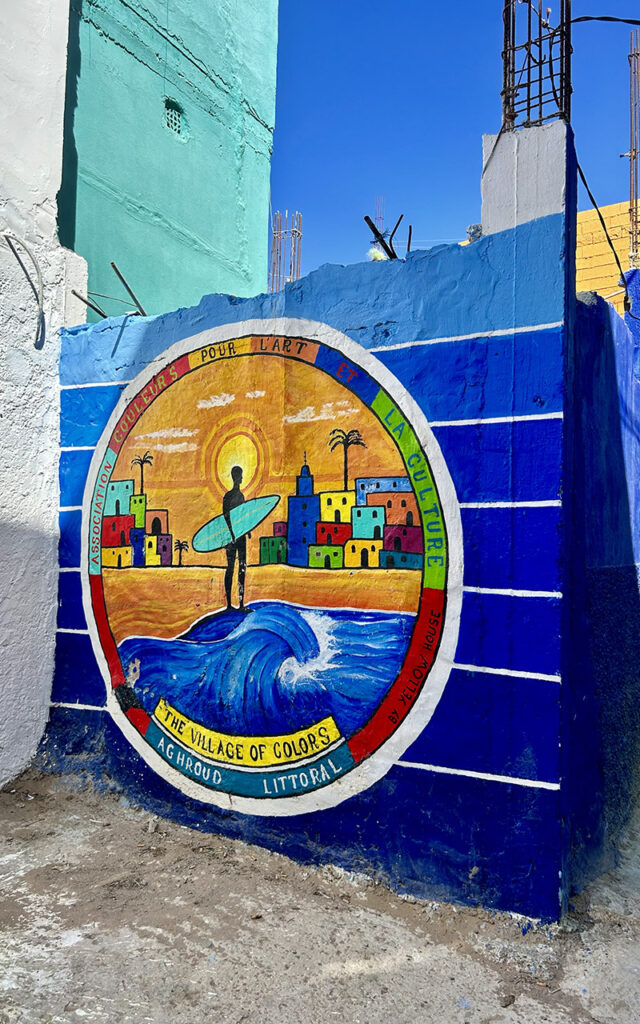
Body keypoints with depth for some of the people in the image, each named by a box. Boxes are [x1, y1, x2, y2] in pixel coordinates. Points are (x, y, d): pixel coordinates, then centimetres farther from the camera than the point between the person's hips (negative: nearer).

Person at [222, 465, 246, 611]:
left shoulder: (241, 495, 16)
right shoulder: (228, 496, -8)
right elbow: (225, 517, -15)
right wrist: (230, 535, -22)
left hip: (241, 535, 8)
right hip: (231, 536, -8)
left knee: (242, 568, 6)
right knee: (230, 567, -5)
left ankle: (241, 603, 9)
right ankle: (229, 604, 0)